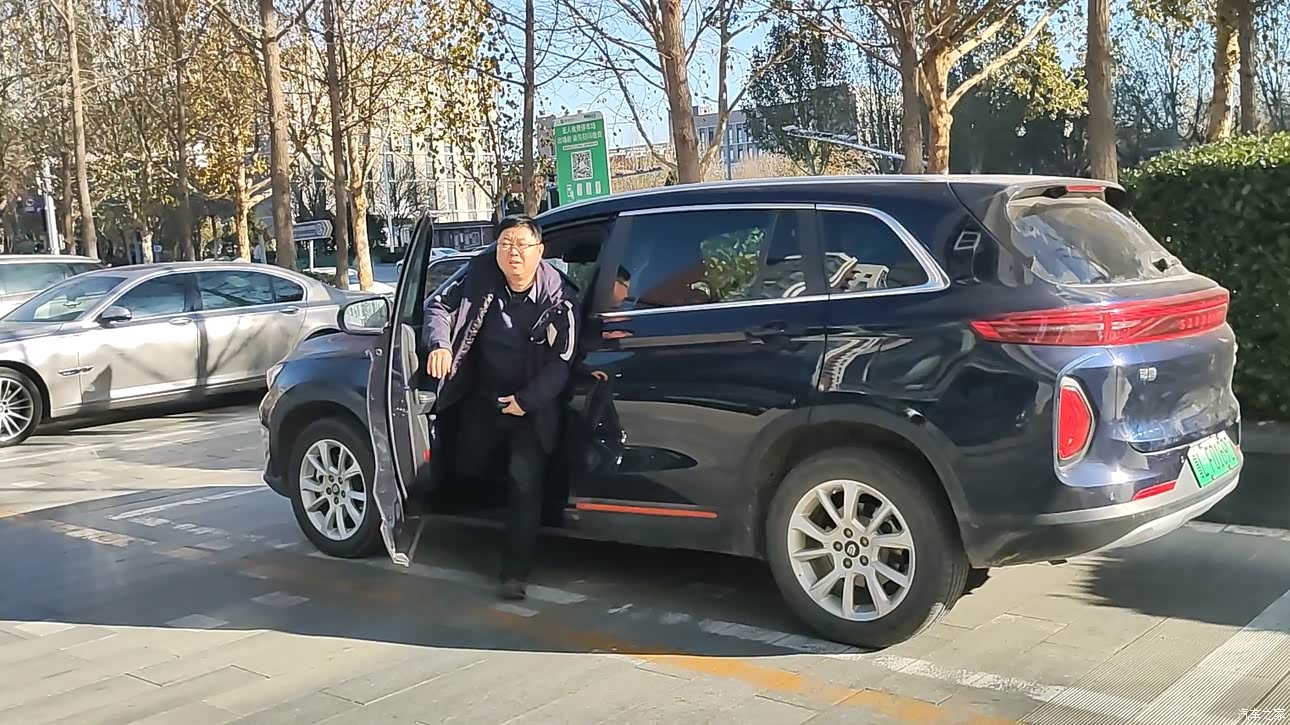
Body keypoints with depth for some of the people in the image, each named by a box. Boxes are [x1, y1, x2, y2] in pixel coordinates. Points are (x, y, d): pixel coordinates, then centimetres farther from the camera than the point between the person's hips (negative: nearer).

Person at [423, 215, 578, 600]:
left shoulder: (559, 298, -20)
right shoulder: (480, 275, -12)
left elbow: (561, 363, -17)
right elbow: (439, 305, -1)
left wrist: (527, 400, -23)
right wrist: (440, 344, -19)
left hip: (531, 405, -4)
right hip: (482, 398, 4)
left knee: (525, 483, -10)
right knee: (467, 469, 19)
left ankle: (516, 571, 0)